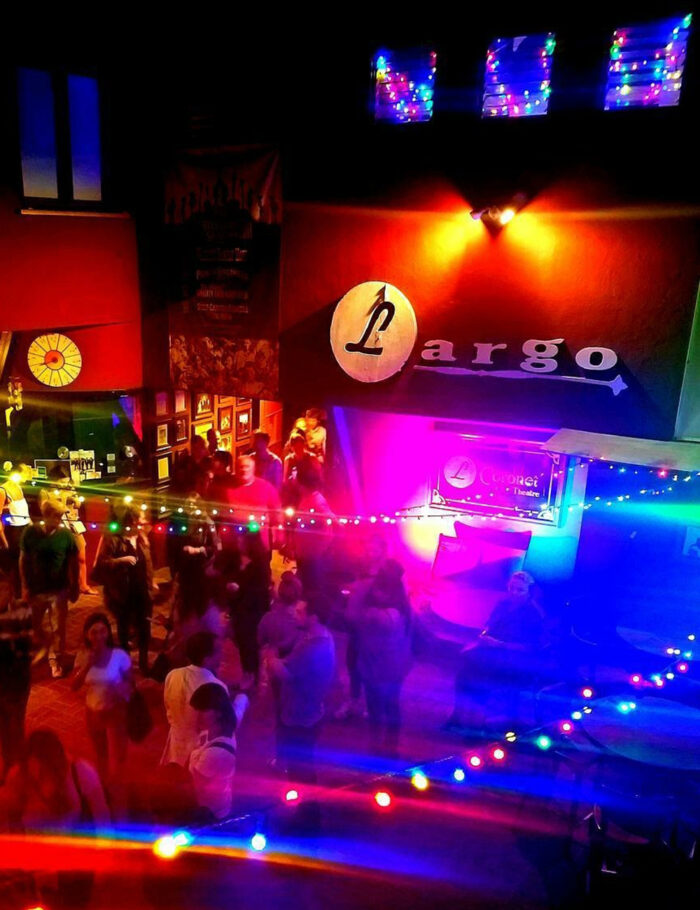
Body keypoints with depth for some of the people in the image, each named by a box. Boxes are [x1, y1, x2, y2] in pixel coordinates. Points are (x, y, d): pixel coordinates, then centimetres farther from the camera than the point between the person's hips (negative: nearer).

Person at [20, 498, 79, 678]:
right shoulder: (30, 532, -7)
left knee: (58, 628, 5)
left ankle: (55, 661, 21)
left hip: (59, 590, -1)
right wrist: (25, 586, -2)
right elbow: (23, 560, 0)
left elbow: (73, 563, -1)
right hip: (35, 589, 2)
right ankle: (44, 645, 46)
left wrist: (74, 587, 0)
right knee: (33, 625, 17)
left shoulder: (66, 535, -10)